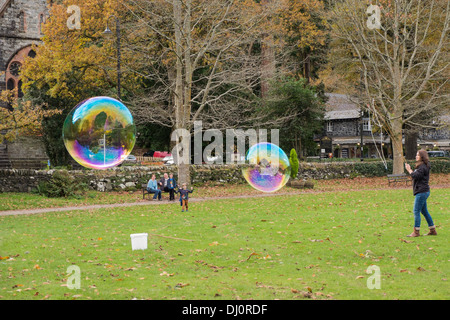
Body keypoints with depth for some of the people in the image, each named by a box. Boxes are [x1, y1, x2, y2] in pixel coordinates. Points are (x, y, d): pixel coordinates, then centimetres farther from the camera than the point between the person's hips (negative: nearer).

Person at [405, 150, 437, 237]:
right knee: (424, 211, 15)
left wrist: (409, 170, -8)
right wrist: (410, 170, 9)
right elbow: (416, 175, 18)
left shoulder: (422, 167, -15)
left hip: (421, 192, -11)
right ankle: (432, 230, 19)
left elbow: (415, 176, -19)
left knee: (416, 211, -8)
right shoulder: (422, 166, 17)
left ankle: (416, 232, -5)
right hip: (423, 191, 11)